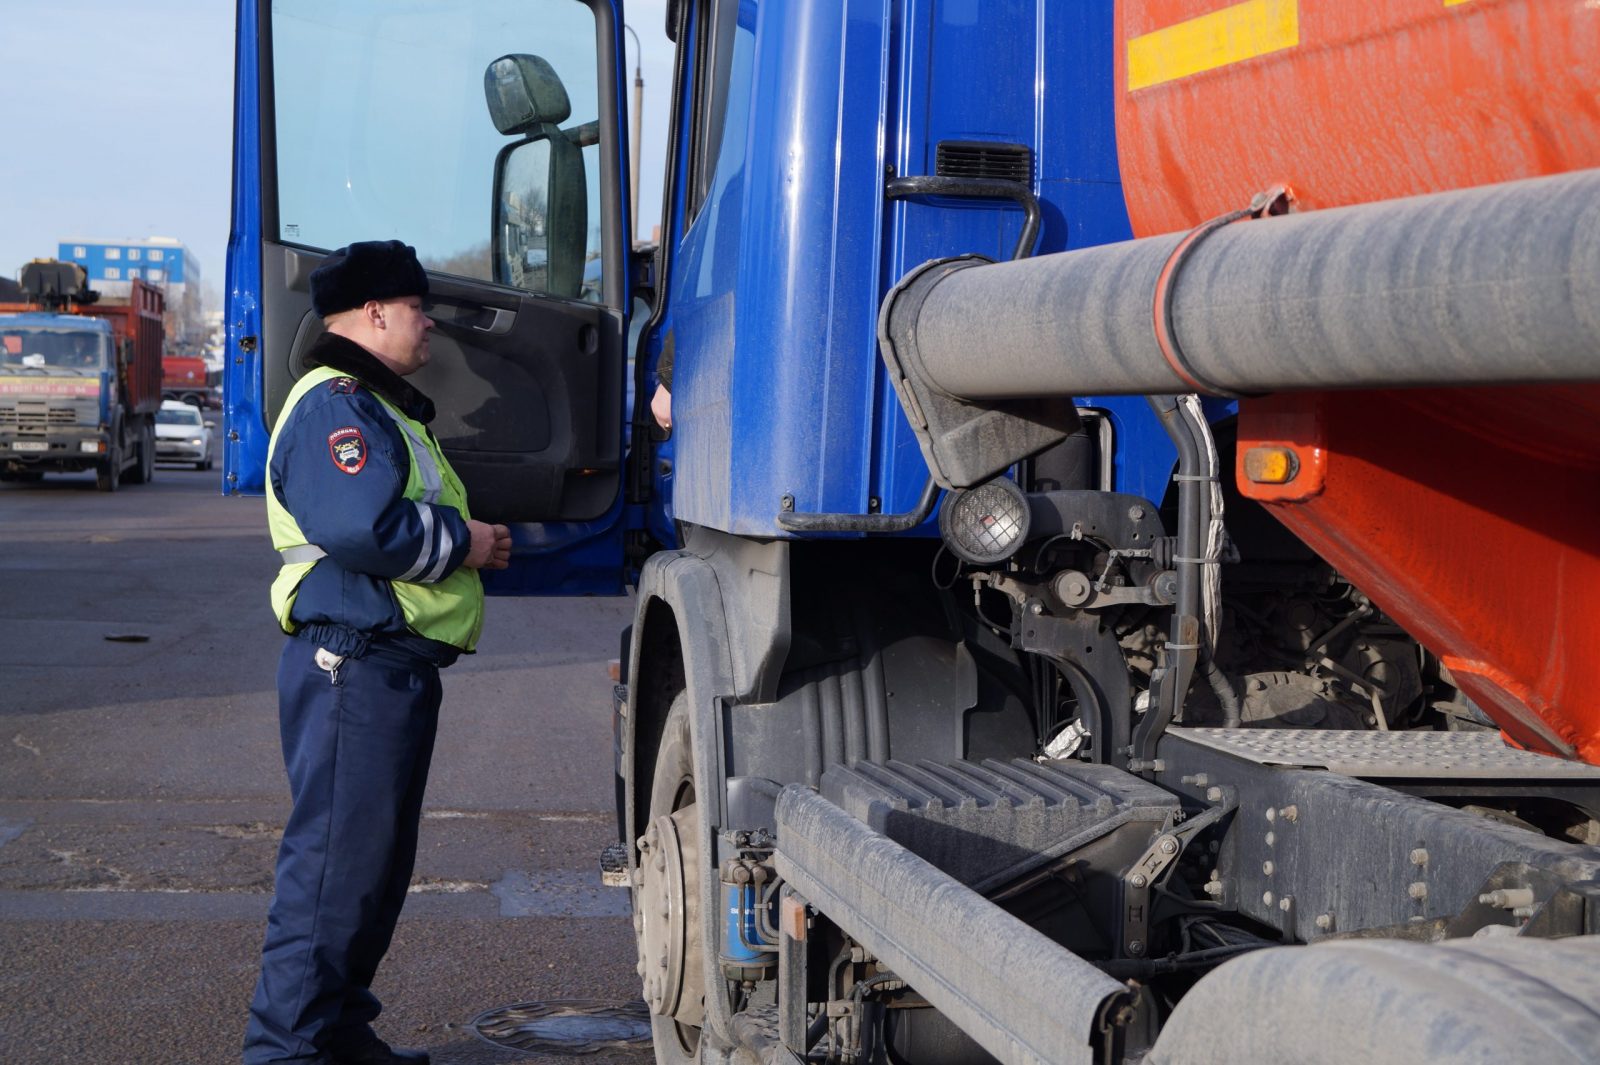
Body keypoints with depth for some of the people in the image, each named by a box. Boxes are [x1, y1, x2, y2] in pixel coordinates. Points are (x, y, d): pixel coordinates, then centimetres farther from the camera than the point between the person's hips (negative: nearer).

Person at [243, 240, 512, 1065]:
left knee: (378, 857, 16)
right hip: (355, 665, -11)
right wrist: (463, 542, -14)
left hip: (394, 667, 11)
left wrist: (473, 537, 11)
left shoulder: (382, 408, 24)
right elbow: (361, 526, -28)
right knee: (337, 855, -9)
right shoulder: (335, 406, -13)